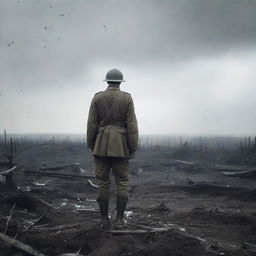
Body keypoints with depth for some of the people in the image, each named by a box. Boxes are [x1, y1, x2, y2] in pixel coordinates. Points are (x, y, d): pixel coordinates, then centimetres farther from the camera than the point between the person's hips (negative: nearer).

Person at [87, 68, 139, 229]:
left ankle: (104, 219, 7)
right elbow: (132, 125, -6)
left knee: (103, 182, 5)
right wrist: (133, 148, -1)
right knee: (122, 181, 6)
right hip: (121, 147, -1)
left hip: (101, 146, 1)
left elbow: (92, 124, -1)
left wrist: (91, 146, 7)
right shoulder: (127, 98, -2)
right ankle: (120, 219, 5)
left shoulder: (97, 98, 1)